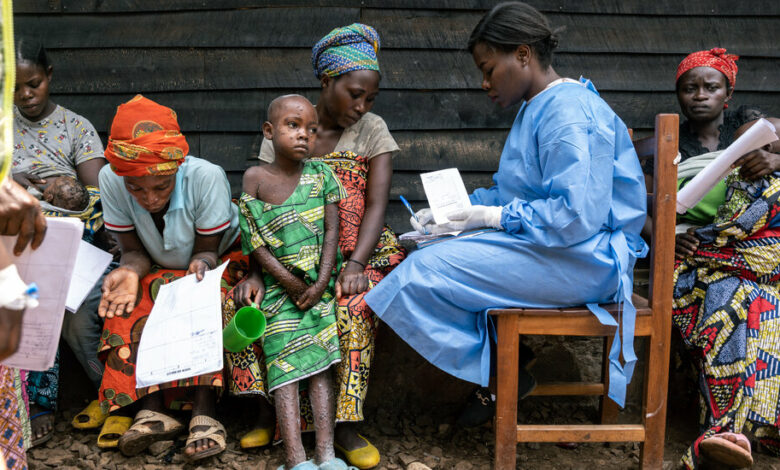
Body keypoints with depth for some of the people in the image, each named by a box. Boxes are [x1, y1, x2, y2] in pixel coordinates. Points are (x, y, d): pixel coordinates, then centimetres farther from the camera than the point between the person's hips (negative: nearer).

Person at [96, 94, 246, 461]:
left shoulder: (206, 176, -29)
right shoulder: (111, 181, -21)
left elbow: (207, 250, -19)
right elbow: (134, 251, -13)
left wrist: (201, 266, -42)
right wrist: (130, 271, -36)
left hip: (220, 261, -3)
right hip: (159, 271, 3)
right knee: (131, 302, -27)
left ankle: (204, 413, -35)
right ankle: (151, 409, -30)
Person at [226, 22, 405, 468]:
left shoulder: (373, 130, 2)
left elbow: (376, 204, -9)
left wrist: (355, 264, -27)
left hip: (354, 249, -2)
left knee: (354, 303, -34)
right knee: (236, 294, -23)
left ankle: (345, 425, -20)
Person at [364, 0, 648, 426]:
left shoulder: (569, 113, -18)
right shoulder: (537, 108, 16)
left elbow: (576, 215, -27)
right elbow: (509, 191, 21)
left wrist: (493, 217, -18)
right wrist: (447, 213, 7)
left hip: (584, 258, -11)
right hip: (541, 245, 11)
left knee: (427, 269, -17)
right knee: (434, 251, 7)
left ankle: (496, 379, 1)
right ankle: (495, 364, 6)